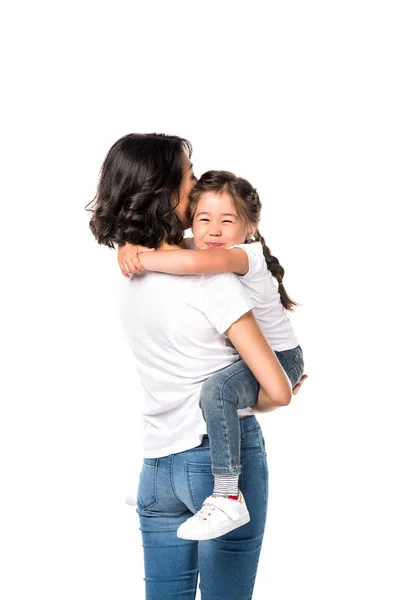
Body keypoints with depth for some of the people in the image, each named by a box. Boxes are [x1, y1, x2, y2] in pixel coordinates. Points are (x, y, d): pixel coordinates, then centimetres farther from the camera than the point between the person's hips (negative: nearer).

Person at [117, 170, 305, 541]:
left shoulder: (246, 255, -27)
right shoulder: (199, 248, -3)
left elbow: (195, 262, -46)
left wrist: (142, 260, -37)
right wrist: (129, 248, -9)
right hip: (239, 356, 10)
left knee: (215, 389, -37)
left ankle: (228, 497, -32)